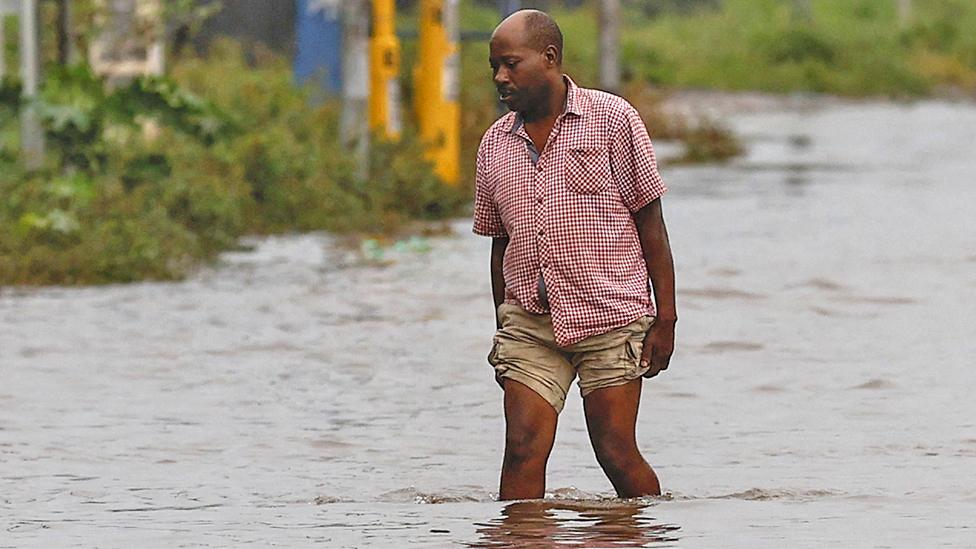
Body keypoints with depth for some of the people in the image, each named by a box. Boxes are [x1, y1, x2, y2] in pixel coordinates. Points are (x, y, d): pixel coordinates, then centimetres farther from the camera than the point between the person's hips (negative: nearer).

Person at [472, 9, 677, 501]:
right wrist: (503, 331, 17)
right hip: (529, 320, 4)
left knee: (617, 454, -4)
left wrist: (665, 318, -5)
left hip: (610, 315, -4)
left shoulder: (611, 119, -2)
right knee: (523, 450, -8)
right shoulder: (495, 144, 11)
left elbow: (650, 221, -2)